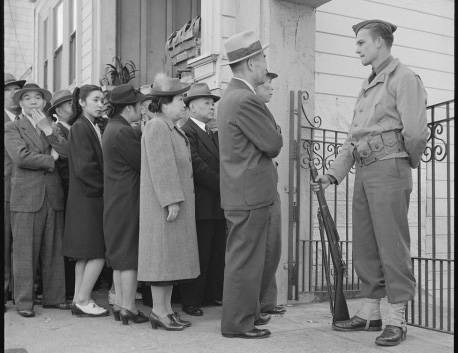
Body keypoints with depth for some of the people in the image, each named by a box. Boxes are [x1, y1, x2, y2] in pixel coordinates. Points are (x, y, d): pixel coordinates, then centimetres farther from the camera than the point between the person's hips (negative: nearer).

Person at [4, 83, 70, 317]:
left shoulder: (53, 128, 19)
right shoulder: (12, 128, 6)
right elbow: (21, 156, -11)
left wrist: (48, 130, -3)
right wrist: (50, 160, -4)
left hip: (53, 197, 4)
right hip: (26, 197, -4)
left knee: (54, 251, 7)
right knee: (24, 252, -1)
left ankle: (54, 296, 17)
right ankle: (24, 301, 9)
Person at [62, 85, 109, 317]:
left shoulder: (95, 127, 14)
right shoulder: (80, 128, -12)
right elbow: (84, 167, -18)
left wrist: (104, 188, 3)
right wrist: (105, 187, -9)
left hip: (91, 199, 9)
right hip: (87, 199, -9)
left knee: (85, 254, 12)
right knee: (98, 254, -6)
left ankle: (79, 300, 20)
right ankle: (82, 301, 5)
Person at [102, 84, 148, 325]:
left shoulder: (113, 128, 13)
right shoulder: (123, 132, -17)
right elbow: (144, 163, -15)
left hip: (115, 201, 10)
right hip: (127, 199, -10)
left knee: (119, 256, 14)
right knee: (130, 255, -3)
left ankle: (119, 304, 22)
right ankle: (129, 308, 4)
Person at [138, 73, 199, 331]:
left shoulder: (174, 129, 18)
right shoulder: (157, 127, -13)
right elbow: (162, 167, -21)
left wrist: (179, 199, 17)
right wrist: (172, 201, -24)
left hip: (177, 203, 10)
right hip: (163, 205, -10)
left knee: (172, 255, 11)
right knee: (162, 252, -5)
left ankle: (167, 308, 17)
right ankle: (158, 311, 2)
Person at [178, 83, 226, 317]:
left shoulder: (214, 133, 20)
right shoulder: (186, 131, -7)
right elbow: (196, 165, -17)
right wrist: (222, 185, -16)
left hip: (218, 205, 8)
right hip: (201, 205, -8)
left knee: (218, 253, 11)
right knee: (198, 255, -2)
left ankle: (215, 295, 22)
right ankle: (191, 301, 8)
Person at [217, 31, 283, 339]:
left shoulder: (230, 97, 14)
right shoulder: (246, 100, -19)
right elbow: (274, 145, -15)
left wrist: (271, 132, 4)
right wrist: (275, 131, 3)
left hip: (239, 193, 11)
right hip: (251, 194, -10)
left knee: (243, 257, 19)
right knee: (246, 259, -1)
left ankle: (247, 312, 32)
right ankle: (238, 323, 9)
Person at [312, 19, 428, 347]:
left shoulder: (403, 78, -5)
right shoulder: (368, 87, 22)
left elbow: (415, 132, -15)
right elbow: (353, 138, 19)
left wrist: (411, 161, 2)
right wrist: (334, 174, 10)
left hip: (389, 169, -8)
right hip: (363, 172, 9)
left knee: (392, 245, -5)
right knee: (365, 246, 10)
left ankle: (397, 320, 3)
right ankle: (370, 313, 19)